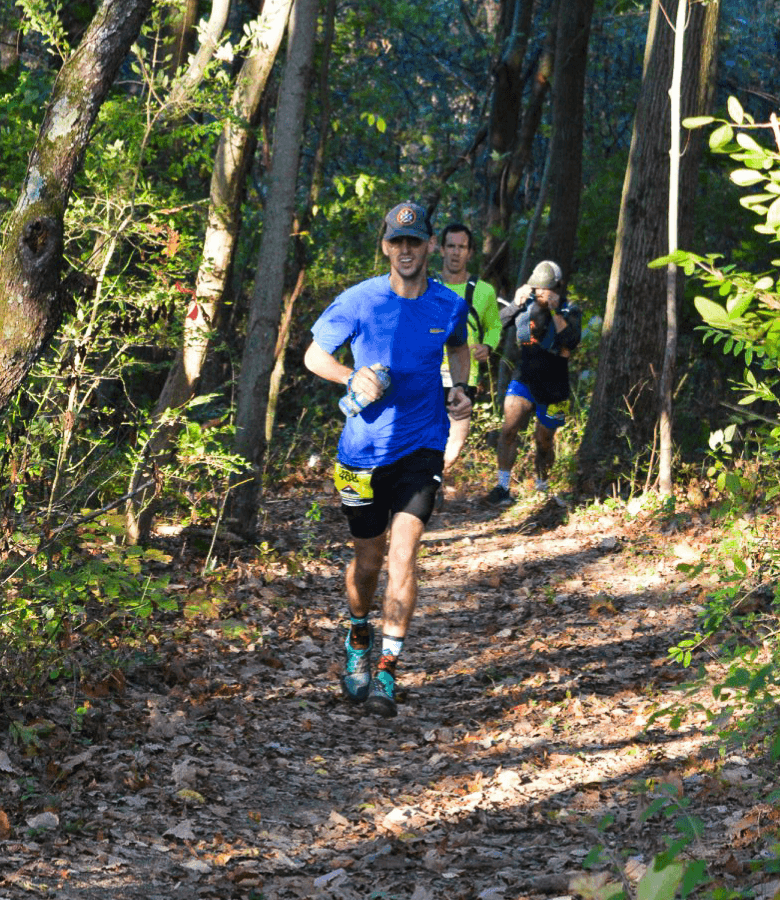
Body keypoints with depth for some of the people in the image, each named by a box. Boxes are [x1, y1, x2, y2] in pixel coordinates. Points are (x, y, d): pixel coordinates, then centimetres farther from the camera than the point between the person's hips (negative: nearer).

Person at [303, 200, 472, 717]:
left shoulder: (450, 306, -1)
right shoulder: (359, 301, -7)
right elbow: (315, 355, 3)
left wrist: (461, 390, 5)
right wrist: (353, 378, -16)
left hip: (422, 446, 0)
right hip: (365, 447, 0)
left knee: (403, 551, -16)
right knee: (368, 558, 10)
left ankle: (387, 671, -13)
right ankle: (359, 638, 40)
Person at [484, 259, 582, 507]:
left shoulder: (570, 312, -7)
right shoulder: (526, 306, -1)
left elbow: (569, 343, -24)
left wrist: (556, 312, -30)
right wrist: (515, 304, -24)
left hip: (552, 388, -1)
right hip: (524, 378, 1)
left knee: (544, 441, 10)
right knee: (509, 428, -18)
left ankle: (542, 486, 36)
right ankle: (502, 487, -14)